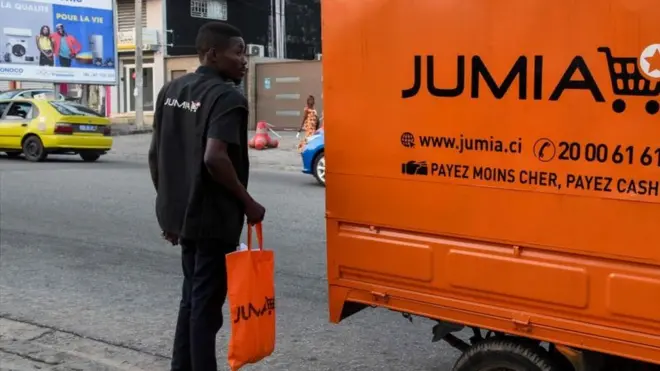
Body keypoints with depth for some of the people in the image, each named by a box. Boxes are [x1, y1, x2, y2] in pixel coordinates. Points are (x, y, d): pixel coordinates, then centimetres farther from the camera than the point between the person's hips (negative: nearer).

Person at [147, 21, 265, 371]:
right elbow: (214, 158, -28)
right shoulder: (227, 97, -16)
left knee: (191, 295, 20)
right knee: (206, 301, 2)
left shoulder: (170, 90, 10)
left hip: (180, 213, 8)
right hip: (214, 217, -8)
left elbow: (155, 154, 13)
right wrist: (248, 203, -16)